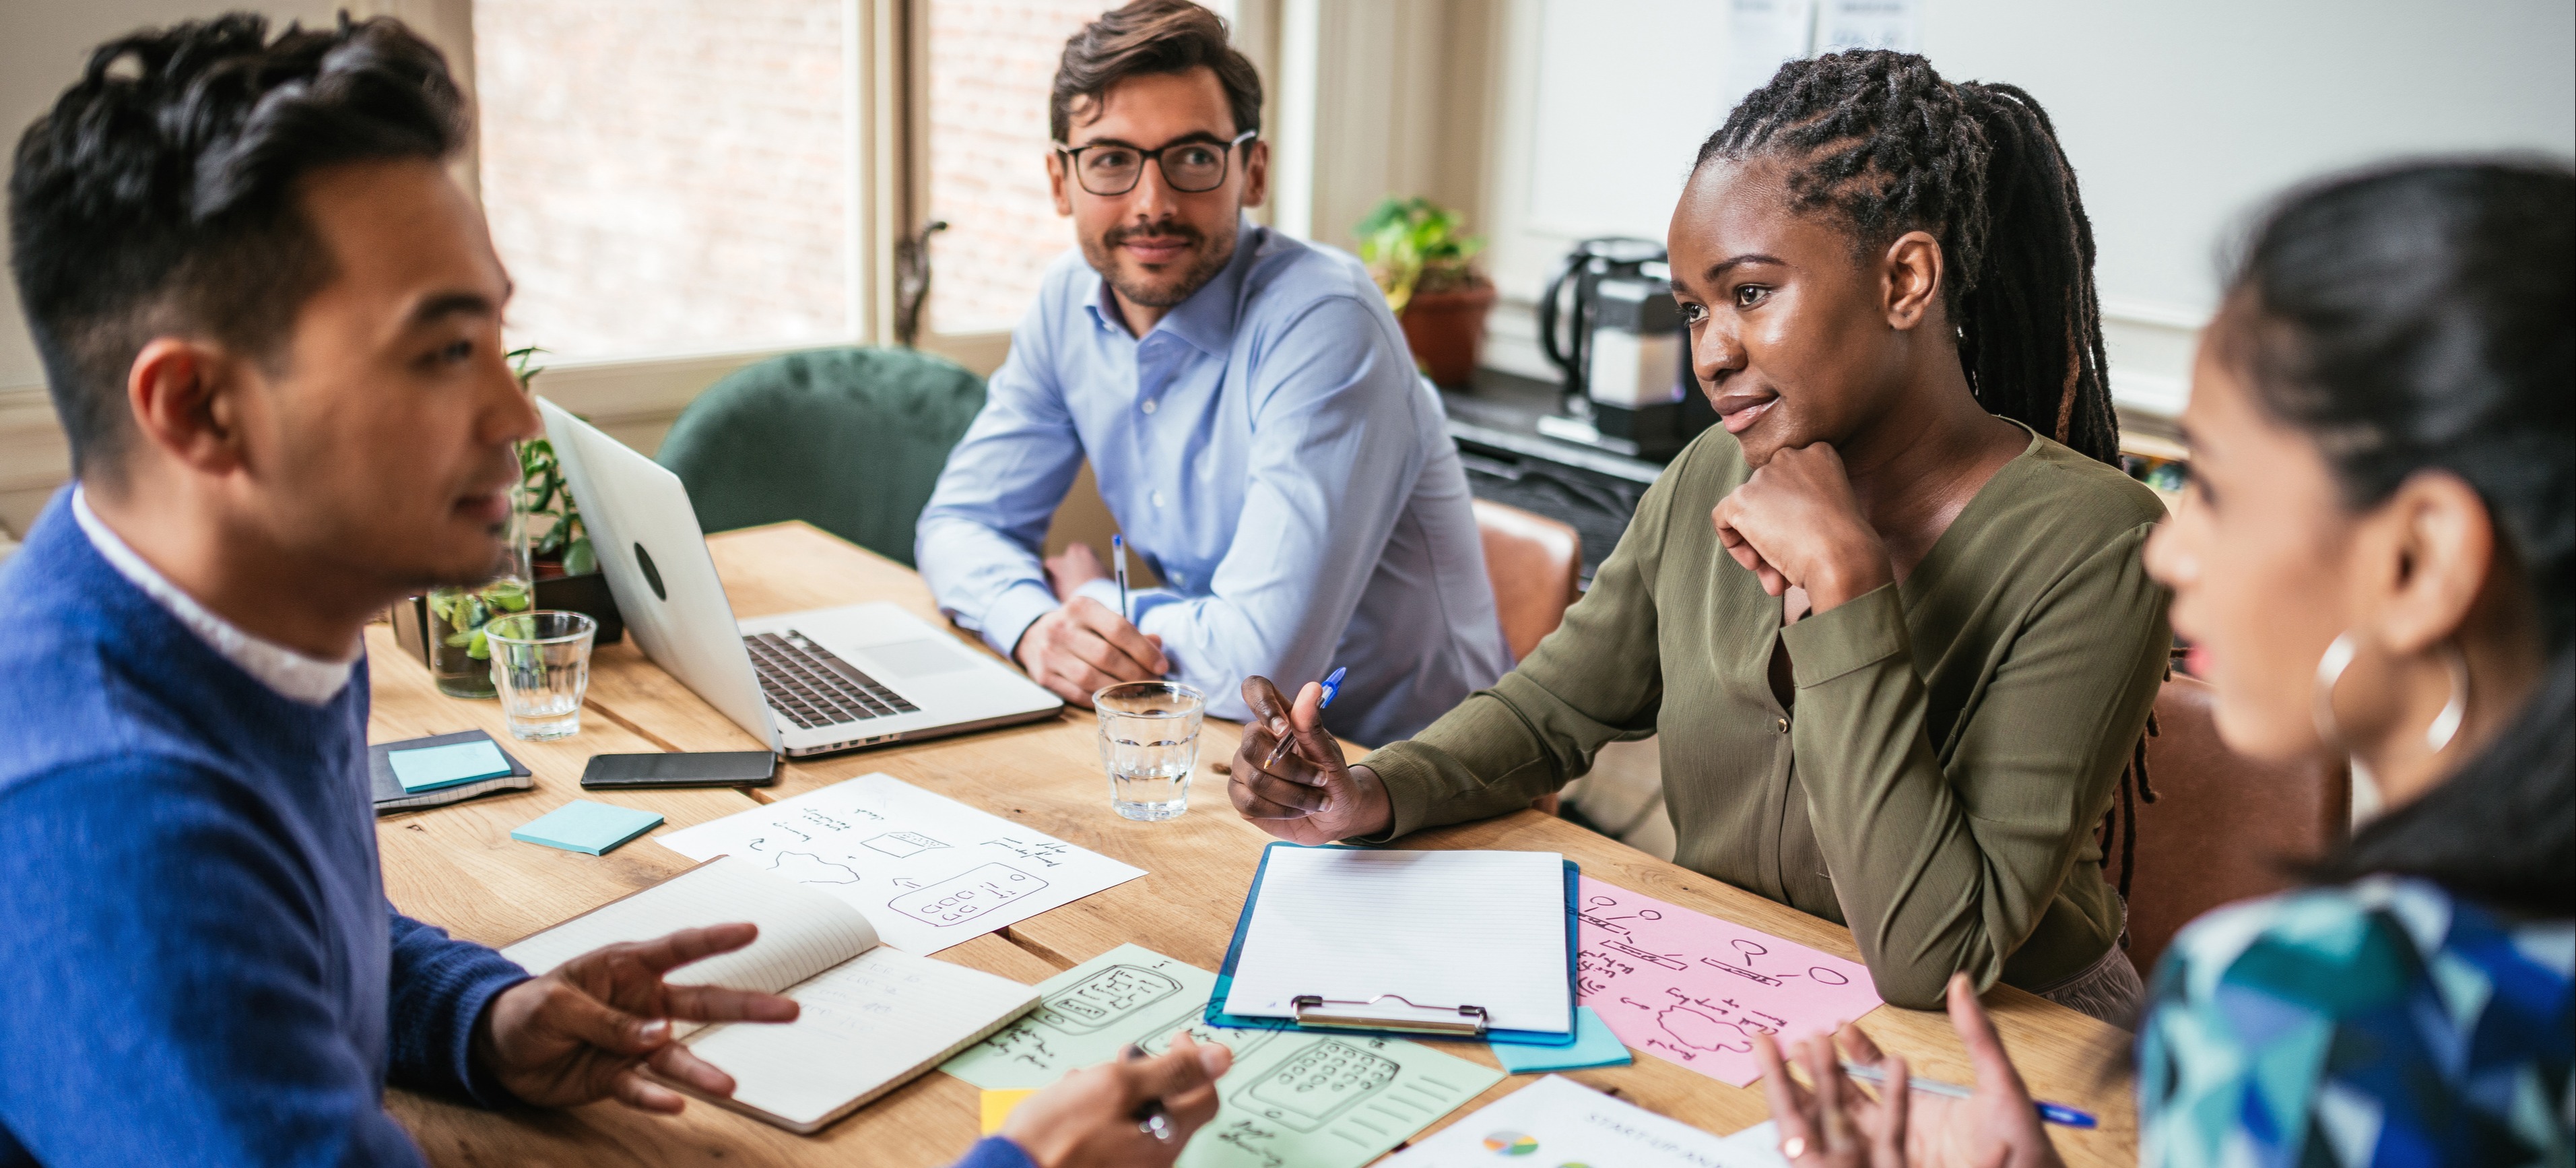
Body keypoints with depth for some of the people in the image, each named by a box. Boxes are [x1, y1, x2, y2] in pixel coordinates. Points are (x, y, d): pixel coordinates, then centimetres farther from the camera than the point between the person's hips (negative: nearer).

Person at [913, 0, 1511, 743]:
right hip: (1222, 738, 6)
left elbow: (1259, 662, -30)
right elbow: (962, 522, 6)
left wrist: (1092, 597, -10)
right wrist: (1038, 626, -17)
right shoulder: (1071, 300, -1)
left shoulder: (1322, 323, -24)